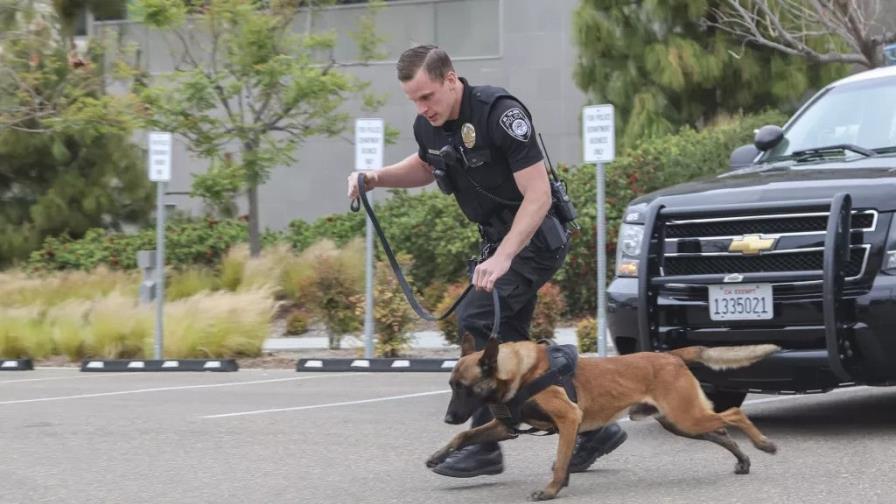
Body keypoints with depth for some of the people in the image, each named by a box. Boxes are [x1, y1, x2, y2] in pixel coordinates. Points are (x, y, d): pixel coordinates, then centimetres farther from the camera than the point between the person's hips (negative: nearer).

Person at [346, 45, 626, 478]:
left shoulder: (500, 114, -24)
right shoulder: (428, 126, 0)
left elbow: (538, 195, -25)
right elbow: (426, 166, 24)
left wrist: (502, 258, -33)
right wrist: (378, 178, 6)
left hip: (535, 235, -9)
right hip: (499, 237, 9)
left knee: (476, 318, -20)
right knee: (509, 342, 9)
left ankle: (485, 442, -13)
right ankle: (593, 430, 19)